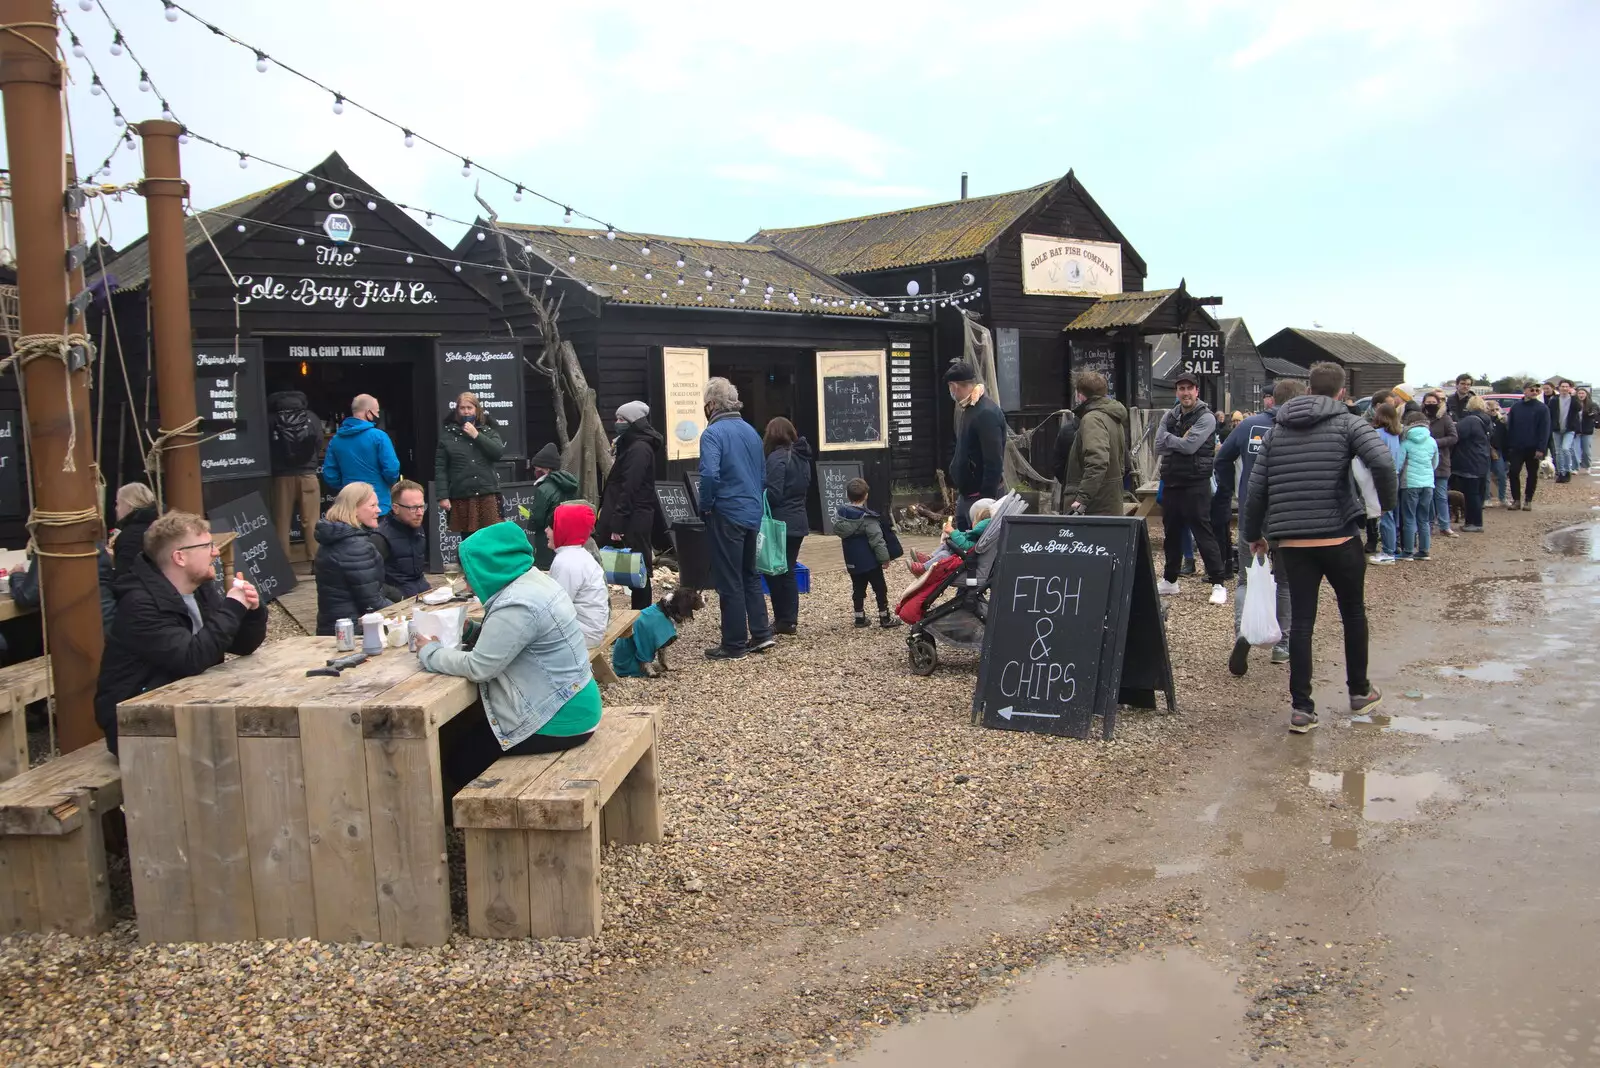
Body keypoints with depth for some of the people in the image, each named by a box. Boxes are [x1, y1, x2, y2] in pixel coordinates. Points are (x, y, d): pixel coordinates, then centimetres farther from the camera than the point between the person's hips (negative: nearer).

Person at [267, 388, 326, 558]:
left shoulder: (271, 419, -2)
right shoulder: (311, 417, 3)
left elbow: (265, 448, 2)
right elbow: (319, 444, 6)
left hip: (281, 476, -1)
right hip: (308, 474, 1)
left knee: (281, 523, 6)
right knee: (311, 522, 5)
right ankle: (314, 560, 4)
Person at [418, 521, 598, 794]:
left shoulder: (517, 605, -24)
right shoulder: (534, 581, 6)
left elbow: (478, 667, -20)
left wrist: (430, 653, -5)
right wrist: (471, 631, 5)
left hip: (557, 720, -9)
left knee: (458, 761, 3)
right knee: (468, 732, 19)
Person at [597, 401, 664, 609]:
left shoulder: (639, 449, -15)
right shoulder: (632, 445, 17)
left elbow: (629, 489, -21)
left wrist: (617, 524, -22)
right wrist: (606, 508, 16)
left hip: (633, 521, -10)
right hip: (633, 519, 10)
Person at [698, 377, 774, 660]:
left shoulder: (713, 433, -13)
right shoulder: (751, 431, 11)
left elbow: (709, 474, -26)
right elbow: (763, 475, 16)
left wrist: (705, 506, -12)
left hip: (727, 515, -7)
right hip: (753, 514, 7)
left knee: (729, 580, 1)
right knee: (749, 574, 19)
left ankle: (734, 644, 7)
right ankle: (761, 633, 18)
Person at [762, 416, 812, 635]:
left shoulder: (777, 457, -15)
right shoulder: (802, 456, 12)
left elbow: (773, 494, -19)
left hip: (781, 523, -8)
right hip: (798, 522, 8)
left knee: (775, 571, 1)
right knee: (788, 571, 13)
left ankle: (783, 620, 3)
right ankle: (790, 619, 14)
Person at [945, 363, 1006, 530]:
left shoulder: (987, 413, -19)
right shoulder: (968, 408, 11)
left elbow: (994, 462, -23)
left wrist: (987, 499, -23)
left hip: (982, 495, -10)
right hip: (966, 494, 10)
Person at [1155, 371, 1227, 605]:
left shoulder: (1206, 418, -7)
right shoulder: (1169, 417, 11)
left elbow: (1190, 446, -19)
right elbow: (1159, 447, 0)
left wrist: (1169, 438, -5)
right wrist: (1180, 441, -13)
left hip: (1195, 483, -6)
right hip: (1171, 482, 6)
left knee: (1203, 533, -8)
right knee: (1172, 533, 15)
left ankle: (1217, 584, -4)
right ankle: (1170, 581, 26)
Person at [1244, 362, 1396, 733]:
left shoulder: (1279, 428, 10)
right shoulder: (1347, 423, -2)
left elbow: (1257, 486, 8)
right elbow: (1382, 462, -19)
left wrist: (1253, 533, 18)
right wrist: (1387, 503, -3)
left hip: (1291, 540, 3)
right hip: (1339, 536, -2)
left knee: (1301, 621, 4)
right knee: (1353, 612, 17)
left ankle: (1301, 708, 2)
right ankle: (1359, 692, 31)